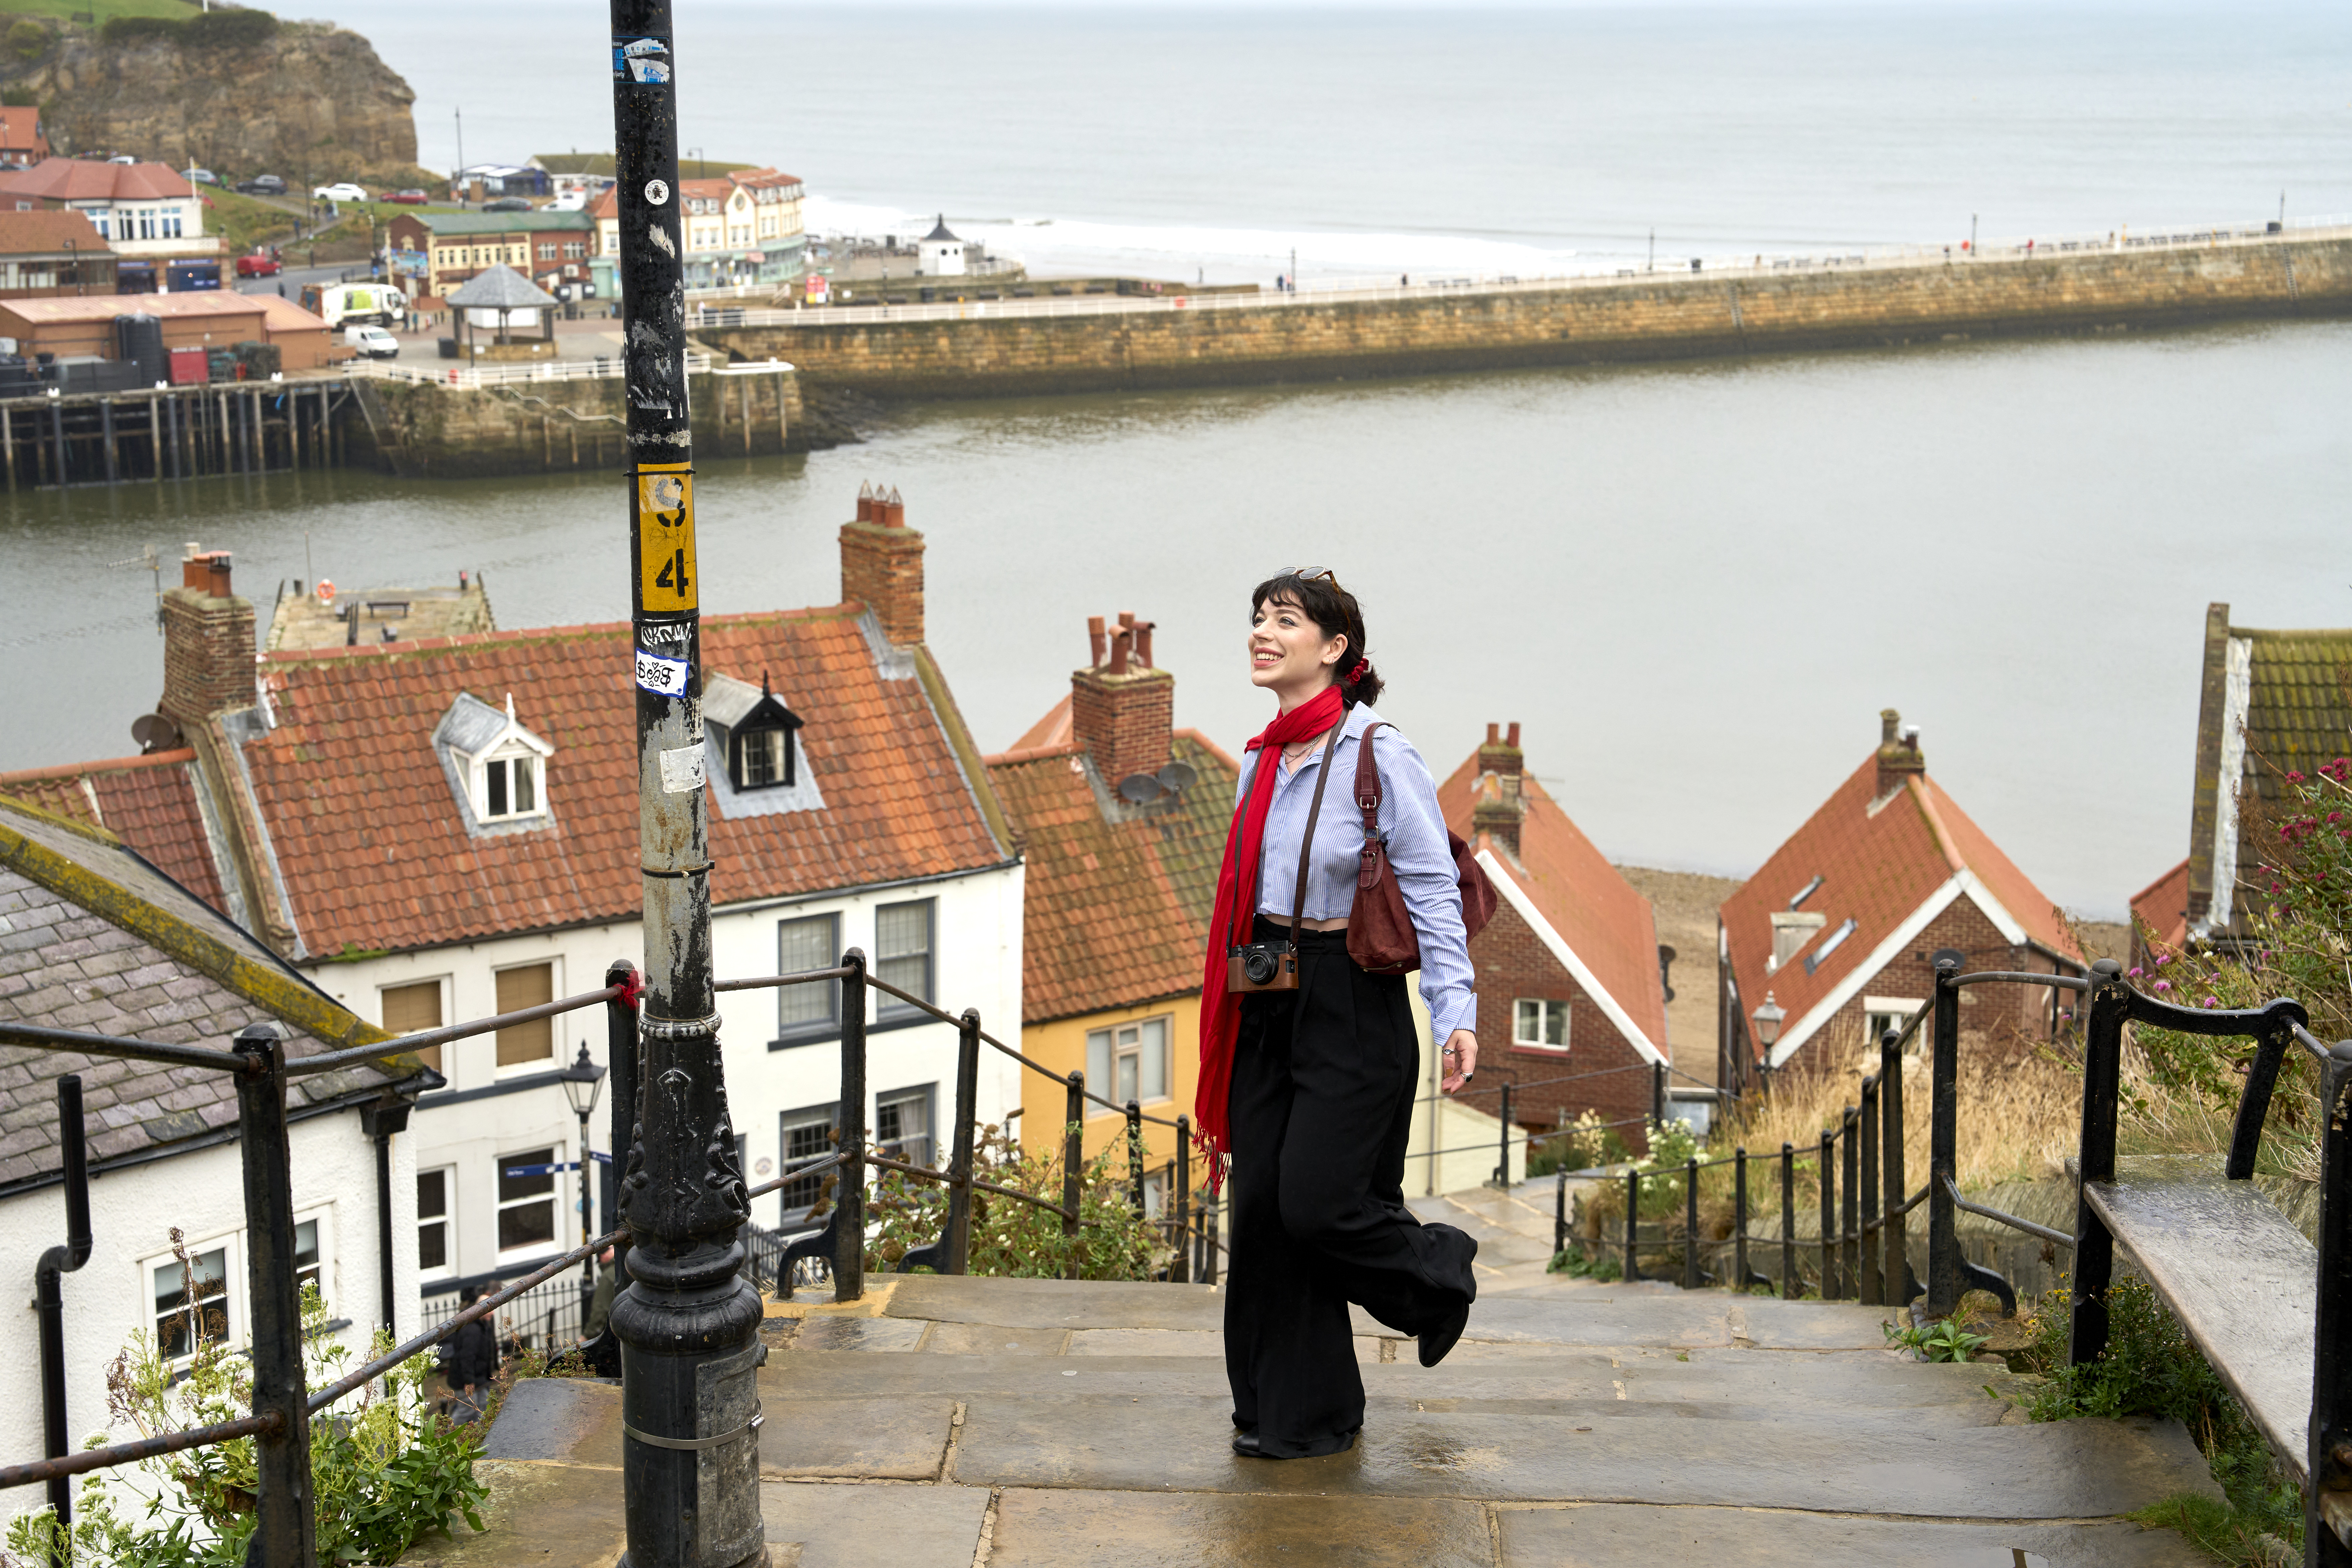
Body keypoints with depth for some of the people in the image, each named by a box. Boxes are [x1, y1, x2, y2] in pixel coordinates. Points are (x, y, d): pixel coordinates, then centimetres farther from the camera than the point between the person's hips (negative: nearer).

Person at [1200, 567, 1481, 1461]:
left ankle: (1437, 1272, 21)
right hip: (1268, 1005, 7)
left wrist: (1455, 1013, -22)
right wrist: (1235, 1006, 18)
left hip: (1353, 1008, -7)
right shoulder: (1262, 762, 10)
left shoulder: (1379, 756, -10)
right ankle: (1293, 1410, 17)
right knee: (1263, 1206, 4)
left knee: (1316, 1203, -11)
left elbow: (1434, 893, -14)